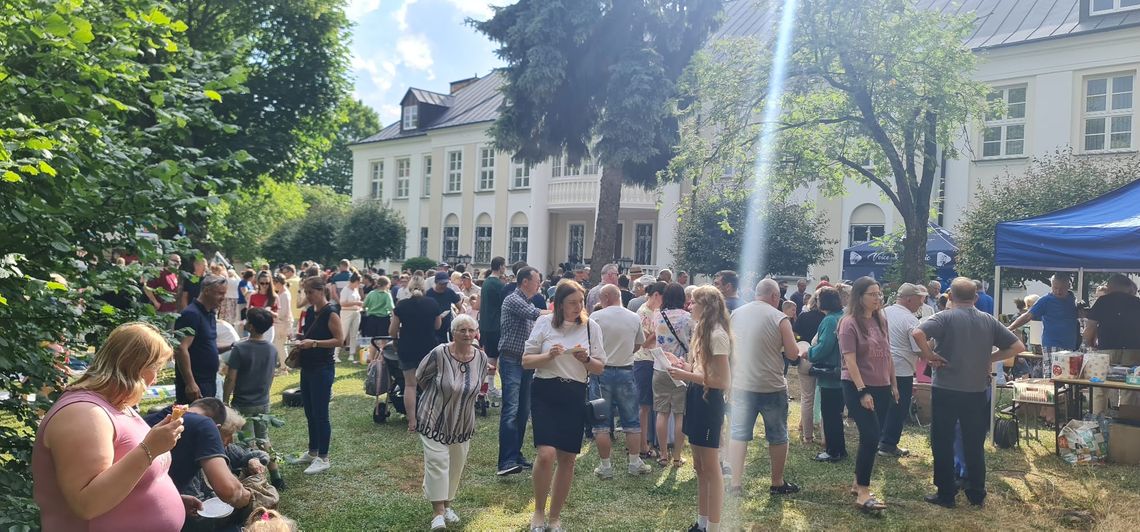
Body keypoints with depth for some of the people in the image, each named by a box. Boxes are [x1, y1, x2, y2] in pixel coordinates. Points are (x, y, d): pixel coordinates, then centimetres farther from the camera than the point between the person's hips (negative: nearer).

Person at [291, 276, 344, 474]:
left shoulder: (330, 312, -13)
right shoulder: (310, 311, 11)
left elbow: (339, 340, -17)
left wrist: (314, 343, -23)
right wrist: (302, 338, 4)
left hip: (323, 369, -8)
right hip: (307, 367, 9)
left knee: (320, 414, -3)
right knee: (309, 413, 15)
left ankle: (323, 458, 5)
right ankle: (312, 452, 28)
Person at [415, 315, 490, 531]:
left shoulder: (481, 357, -8)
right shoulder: (439, 353, -22)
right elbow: (420, 377, -5)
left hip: (463, 421, 5)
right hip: (435, 418, -5)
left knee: (456, 464, 13)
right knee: (437, 461, -9)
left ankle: (447, 505, 30)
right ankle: (438, 511, 0)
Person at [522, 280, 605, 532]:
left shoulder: (591, 327, 3)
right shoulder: (544, 322, -1)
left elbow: (600, 368, 7)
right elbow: (526, 361, 0)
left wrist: (586, 359, -14)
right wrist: (549, 356, -18)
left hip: (575, 396, 2)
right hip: (545, 392, -2)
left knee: (568, 459, 7)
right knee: (546, 454, -16)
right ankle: (539, 511, 8)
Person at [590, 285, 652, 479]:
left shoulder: (596, 316, -9)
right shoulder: (634, 318, 2)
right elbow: (638, 344, 12)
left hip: (601, 370, -2)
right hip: (626, 371, 3)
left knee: (601, 422, 6)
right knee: (632, 421, 13)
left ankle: (605, 466, 9)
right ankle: (635, 463, 18)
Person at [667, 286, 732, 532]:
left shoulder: (717, 335, -18)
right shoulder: (703, 330, 12)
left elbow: (723, 381, -21)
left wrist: (688, 376, -20)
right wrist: (689, 368, 5)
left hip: (709, 401, -10)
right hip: (696, 397, 10)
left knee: (711, 467, 0)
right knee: (699, 466, 16)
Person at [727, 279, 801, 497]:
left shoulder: (736, 314, 3)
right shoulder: (779, 318, -10)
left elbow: (729, 349, 11)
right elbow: (793, 353, -8)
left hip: (741, 385, 3)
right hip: (772, 387, -3)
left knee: (738, 434, 8)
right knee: (778, 437, 13)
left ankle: (735, 484, 5)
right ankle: (777, 483, 25)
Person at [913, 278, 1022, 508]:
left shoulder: (945, 317, -9)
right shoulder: (989, 321, 4)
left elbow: (917, 333, -26)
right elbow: (1018, 346, 5)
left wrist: (929, 355, -13)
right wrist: (990, 358, 7)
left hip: (945, 390, -4)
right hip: (977, 391, 4)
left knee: (943, 444, 7)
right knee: (975, 445, 15)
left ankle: (946, 494, 12)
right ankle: (977, 494, 23)